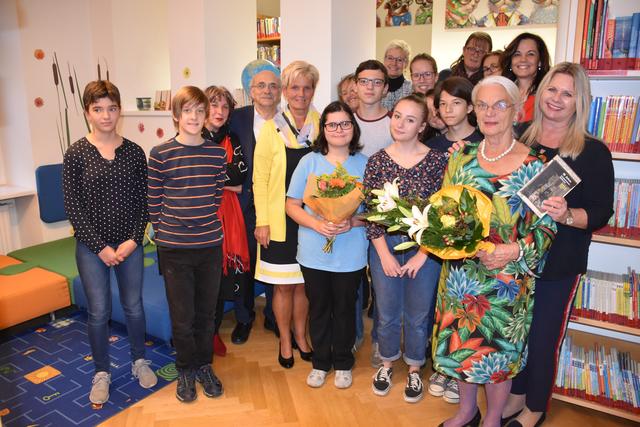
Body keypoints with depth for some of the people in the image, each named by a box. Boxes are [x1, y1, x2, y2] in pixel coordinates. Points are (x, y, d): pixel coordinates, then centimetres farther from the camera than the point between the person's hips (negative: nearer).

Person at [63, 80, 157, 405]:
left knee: (134, 306, 13)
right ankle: (101, 372, 29)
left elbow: (144, 200, 1)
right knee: (98, 312, 8)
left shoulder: (134, 152, 0)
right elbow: (72, 207, -7)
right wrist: (100, 247, -12)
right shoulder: (76, 154, -5)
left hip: (130, 244, 2)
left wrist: (133, 240, -9)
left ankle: (139, 361, 35)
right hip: (91, 247, -1)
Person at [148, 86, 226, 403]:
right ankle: (185, 370, 32)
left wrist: (206, 224, 10)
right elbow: (154, 201, 0)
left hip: (210, 245, 2)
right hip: (174, 248, -2)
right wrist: (165, 232, 2)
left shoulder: (218, 153, 1)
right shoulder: (160, 154, -7)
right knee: (182, 316, 10)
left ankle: (204, 365, 36)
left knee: (206, 312, 15)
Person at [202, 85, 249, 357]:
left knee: (221, 273, 6)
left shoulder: (231, 140, 11)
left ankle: (214, 332, 24)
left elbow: (241, 173, -3)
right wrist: (227, 179, -7)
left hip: (225, 212, 3)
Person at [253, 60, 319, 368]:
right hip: (280, 219, -2)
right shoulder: (271, 128, -4)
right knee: (284, 285, 8)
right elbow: (260, 178, -5)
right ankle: (285, 341, 28)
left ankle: (301, 336, 33)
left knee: (304, 283, 13)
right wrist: (262, 221, -8)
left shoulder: (320, 124, 4)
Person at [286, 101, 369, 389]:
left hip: (351, 254, 0)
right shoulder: (309, 161, -1)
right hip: (314, 253, 1)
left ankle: (343, 363, 35)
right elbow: (292, 204, -1)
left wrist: (353, 223, -19)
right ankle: (320, 362, 35)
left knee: (345, 309, 13)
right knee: (318, 308, 14)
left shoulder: (364, 164, -1)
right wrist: (316, 224, -18)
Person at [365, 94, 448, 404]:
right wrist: (384, 254, -7)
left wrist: (422, 255, -10)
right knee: (387, 314, 15)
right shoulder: (377, 160, -3)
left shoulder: (436, 160, -7)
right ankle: (387, 363, 40)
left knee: (418, 315, 14)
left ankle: (414, 369, 38)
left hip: (424, 249, -1)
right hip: (384, 247, 1)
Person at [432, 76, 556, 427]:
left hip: (506, 278, -3)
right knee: (460, 343, 16)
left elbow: (546, 227, -8)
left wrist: (516, 251, -24)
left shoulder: (533, 165, -9)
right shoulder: (462, 158, 3)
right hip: (460, 272, 4)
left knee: (497, 349, 11)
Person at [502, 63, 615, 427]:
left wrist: (567, 215, -28)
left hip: (559, 264, -3)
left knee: (544, 338, 8)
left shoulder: (594, 152, -5)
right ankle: (516, 394, 38)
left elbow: (601, 213, -8)